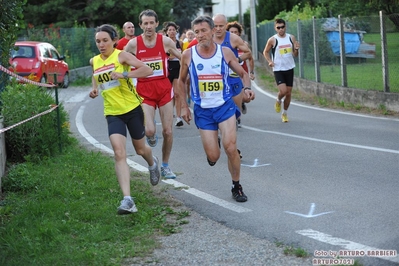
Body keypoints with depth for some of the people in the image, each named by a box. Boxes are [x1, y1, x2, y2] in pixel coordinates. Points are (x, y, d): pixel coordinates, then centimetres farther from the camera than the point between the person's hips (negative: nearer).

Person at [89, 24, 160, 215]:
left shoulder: (122, 56, -10)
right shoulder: (94, 61, 5)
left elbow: (147, 70, -22)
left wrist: (124, 74, -32)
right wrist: (94, 90, 4)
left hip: (132, 108, -3)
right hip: (112, 113, 3)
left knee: (140, 149, 14)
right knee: (119, 153, -15)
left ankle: (152, 163, 53)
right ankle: (127, 200, -20)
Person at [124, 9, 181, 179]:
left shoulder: (165, 41, -2)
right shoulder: (133, 43, -5)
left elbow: (183, 59, 9)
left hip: (164, 88, 2)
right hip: (144, 90, -1)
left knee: (168, 131, 2)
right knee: (149, 131, -17)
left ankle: (165, 166, 21)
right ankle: (151, 137, 23)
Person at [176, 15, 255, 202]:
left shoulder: (225, 52, -5)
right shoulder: (188, 55, -6)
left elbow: (243, 73, 6)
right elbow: (181, 82, 9)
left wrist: (247, 89, -14)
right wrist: (183, 106, 4)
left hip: (225, 106, 0)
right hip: (203, 110, 0)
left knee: (231, 148, -14)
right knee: (213, 157, -2)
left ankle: (237, 187, 7)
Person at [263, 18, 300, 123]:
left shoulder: (291, 38, 3)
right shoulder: (272, 40, -6)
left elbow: (295, 55, 10)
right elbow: (265, 52, 7)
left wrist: (296, 49, -12)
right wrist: (269, 61, -10)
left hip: (289, 68, 3)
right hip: (278, 69, -3)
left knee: (288, 93, 6)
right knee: (283, 91, -19)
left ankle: (285, 113, 24)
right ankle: (278, 100, 16)